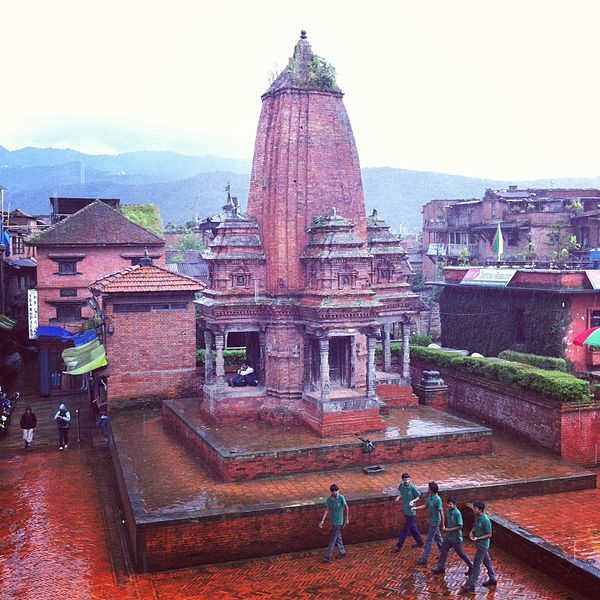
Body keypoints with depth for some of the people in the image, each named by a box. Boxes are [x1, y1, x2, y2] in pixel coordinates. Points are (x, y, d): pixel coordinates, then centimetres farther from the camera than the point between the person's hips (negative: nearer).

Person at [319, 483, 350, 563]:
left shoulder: (341, 498, -16)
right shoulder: (329, 500, -4)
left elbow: (346, 507, -8)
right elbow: (327, 510, -2)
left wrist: (347, 518, -2)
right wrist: (322, 521, -9)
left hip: (338, 522, -5)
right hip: (333, 521, 5)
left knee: (332, 539, -3)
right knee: (338, 538, 17)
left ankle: (328, 557, 1)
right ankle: (342, 553, 32)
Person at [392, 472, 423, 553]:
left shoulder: (412, 488, -20)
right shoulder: (401, 485, -5)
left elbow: (418, 497, -8)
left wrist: (413, 501, -24)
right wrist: (399, 497, -6)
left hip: (410, 511, -6)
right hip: (405, 510, 6)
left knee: (405, 529, 3)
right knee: (412, 527, 20)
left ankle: (398, 546, 10)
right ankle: (419, 542, 37)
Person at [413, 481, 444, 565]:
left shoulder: (437, 499, -27)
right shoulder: (430, 496, -2)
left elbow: (441, 513, -23)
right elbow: (426, 505, 10)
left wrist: (443, 525, -19)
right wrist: (417, 508, -4)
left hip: (435, 522, -9)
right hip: (431, 520, 9)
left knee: (429, 540, -3)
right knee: (437, 537, 21)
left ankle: (424, 558, 3)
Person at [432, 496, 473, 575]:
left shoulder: (457, 513, -26)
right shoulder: (447, 510, -3)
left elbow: (460, 527, -28)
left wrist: (448, 529, -27)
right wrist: (444, 528, 6)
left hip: (456, 538, -7)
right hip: (448, 536, 7)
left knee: (461, 553, 8)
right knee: (443, 551, 11)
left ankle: (471, 566, 28)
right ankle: (441, 567, 23)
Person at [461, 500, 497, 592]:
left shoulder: (485, 520, -25)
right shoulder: (477, 517, 1)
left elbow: (489, 535, -19)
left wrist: (478, 538, -25)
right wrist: (472, 532, -1)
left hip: (483, 545, -9)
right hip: (479, 544, 9)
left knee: (476, 564, -4)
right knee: (487, 561, 20)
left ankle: (470, 585, 0)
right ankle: (492, 579, 35)